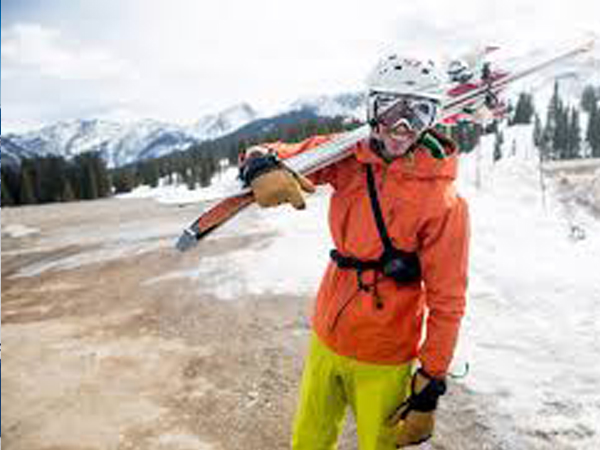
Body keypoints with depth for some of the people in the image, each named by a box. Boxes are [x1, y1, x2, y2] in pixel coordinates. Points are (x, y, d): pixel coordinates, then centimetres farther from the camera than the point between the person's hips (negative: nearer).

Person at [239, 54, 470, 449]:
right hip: (325, 339, 4)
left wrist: (430, 386, -10)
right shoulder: (350, 160, -6)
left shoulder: (444, 201, -17)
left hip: (382, 361, -4)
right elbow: (288, 154, -6)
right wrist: (264, 166, -31)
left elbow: (447, 302, -14)